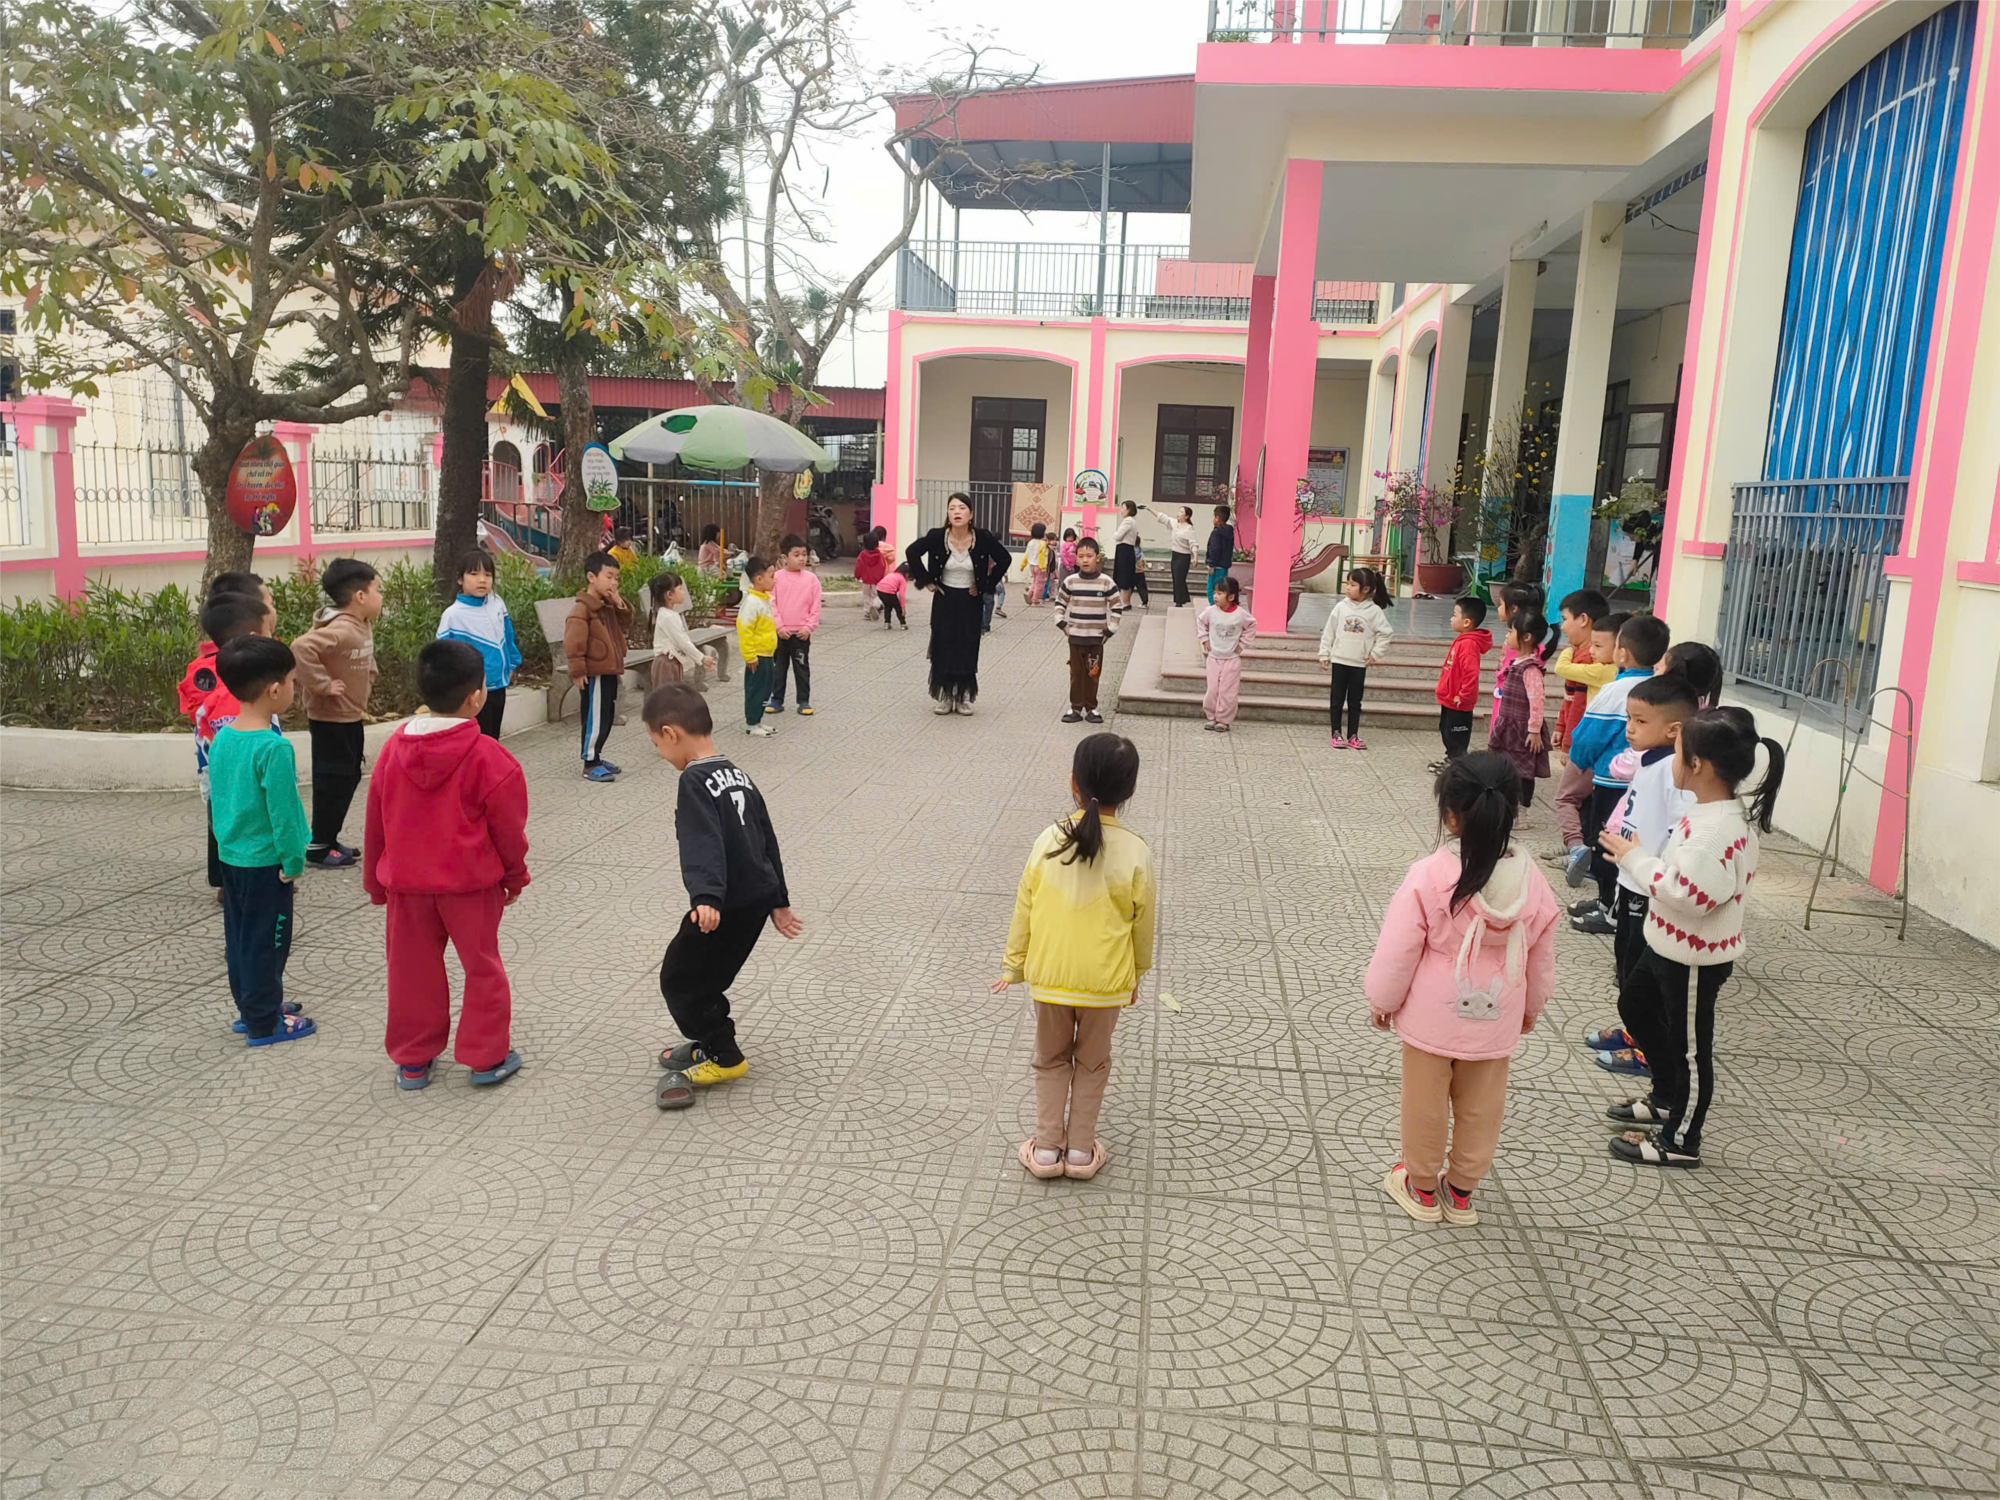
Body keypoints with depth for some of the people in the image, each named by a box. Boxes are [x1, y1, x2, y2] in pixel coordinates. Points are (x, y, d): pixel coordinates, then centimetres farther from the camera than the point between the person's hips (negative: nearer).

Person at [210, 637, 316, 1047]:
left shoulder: (222, 736, 1)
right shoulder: (274, 747, -24)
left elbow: (215, 797, 11)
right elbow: (282, 813, -22)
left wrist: (225, 838, 20)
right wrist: (293, 862, -13)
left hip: (230, 855, 8)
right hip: (265, 861, -8)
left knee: (238, 937, 19)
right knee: (265, 942, 4)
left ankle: (250, 1008, 34)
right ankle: (265, 1024, 15)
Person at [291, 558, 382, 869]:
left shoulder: (363, 626, 6)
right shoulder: (338, 630, -25)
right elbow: (302, 648, -38)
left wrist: (367, 681, 14)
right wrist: (322, 684, -30)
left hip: (352, 717, 10)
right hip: (331, 720, -10)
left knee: (349, 778, 17)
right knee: (334, 781, 0)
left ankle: (329, 839, 29)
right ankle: (318, 846, 12)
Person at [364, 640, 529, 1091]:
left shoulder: (394, 747, -1)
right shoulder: (487, 755, -16)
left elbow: (375, 821, 7)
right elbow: (508, 826, -8)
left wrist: (376, 880, 19)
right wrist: (515, 874, 8)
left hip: (406, 881, 4)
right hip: (470, 883, -4)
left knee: (413, 970, 14)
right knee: (482, 967, 10)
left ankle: (412, 1061, 24)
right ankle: (487, 1057, 17)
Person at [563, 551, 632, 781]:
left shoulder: (610, 606, 11)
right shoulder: (583, 608, -17)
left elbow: (625, 628, 16)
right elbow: (573, 642, -20)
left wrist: (621, 606, 1)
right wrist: (577, 670, -20)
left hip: (609, 671, 9)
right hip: (594, 674, -9)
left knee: (607, 718, 16)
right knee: (595, 719, -5)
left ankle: (595, 756, 27)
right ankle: (590, 764, 2)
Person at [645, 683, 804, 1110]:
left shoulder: (695, 783, -17)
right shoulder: (739, 776, 11)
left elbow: (703, 844, -32)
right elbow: (767, 840, 16)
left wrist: (706, 897, -44)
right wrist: (778, 902, 23)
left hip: (725, 906, -9)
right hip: (757, 898, 9)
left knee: (678, 979, 7)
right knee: (706, 975, 23)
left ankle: (725, 1057, 14)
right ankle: (711, 1043, 36)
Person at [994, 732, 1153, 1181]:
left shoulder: (1049, 840, -11)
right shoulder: (1136, 852, -14)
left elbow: (1024, 910, -3)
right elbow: (1142, 922, -3)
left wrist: (1013, 966, 11)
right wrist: (1138, 972, 14)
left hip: (1048, 977, 1)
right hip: (1104, 981, -1)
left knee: (1051, 1060, 20)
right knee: (1092, 1063, 19)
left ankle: (1047, 1148, 24)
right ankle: (1081, 1151, 26)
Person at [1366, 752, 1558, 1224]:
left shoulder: (1428, 876, -24)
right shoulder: (1531, 880, -11)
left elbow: (1398, 950, -15)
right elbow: (1541, 955, 4)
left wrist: (1381, 1000, 2)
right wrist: (1532, 1006, 21)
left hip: (1432, 1019, -3)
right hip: (1494, 1023, 3)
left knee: (1425, 1104, 15)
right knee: (1480, 1108, 19)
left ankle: (1421, 1187, 32)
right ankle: (1461, 1190, 35)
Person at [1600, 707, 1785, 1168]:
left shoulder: (1717, 828, -31)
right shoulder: (1713, 813, 1)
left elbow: (1689, 893, -35)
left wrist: (1635, 859, -25)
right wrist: (1639, 857, 1)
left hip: (1695, 958, -10)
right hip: (1670, 945, 10)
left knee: (1689, 1047, 7)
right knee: (1634, 1005, 27)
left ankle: (1679, 1140, 25)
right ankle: (1667, 1097, 44)